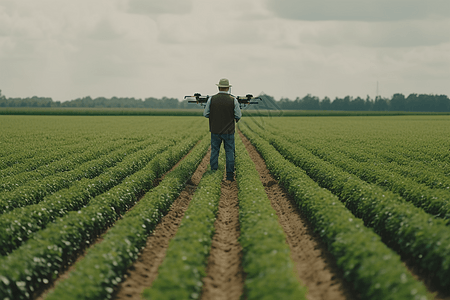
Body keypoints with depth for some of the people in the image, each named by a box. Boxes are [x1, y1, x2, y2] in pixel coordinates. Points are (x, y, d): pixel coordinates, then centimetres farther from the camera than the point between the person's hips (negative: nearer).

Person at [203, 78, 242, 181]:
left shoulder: (211, 99, -6)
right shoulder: (233, 100, -9)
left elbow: (206, 114, -1)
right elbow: (238, 116, -5)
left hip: (215, 130, 1)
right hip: (228, 131, -1)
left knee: (214, 151, 10)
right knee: (229, 152, 6)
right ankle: (230, 175, 6)